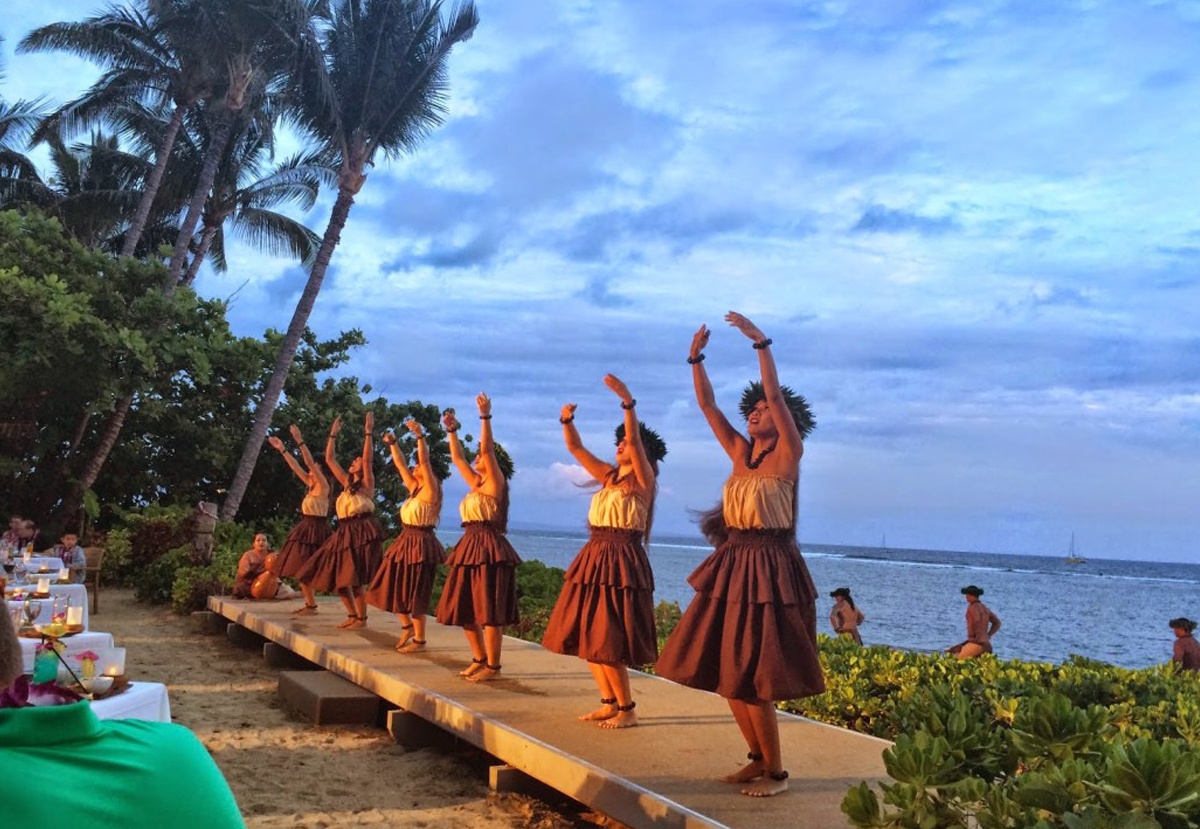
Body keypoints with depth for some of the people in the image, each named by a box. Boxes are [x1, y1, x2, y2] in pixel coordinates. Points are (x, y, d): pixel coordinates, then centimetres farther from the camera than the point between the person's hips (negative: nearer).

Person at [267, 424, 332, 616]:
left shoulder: (323, 486, -9)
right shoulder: (311, 486, 14)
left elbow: (310, 462, -17)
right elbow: (296, 467, 19)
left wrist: (300, 441, -21)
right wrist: (282, 449, 19)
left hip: (315, 530, -9)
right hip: (307, 529, 9)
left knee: (305, 569, -11)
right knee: (301, 569, 8)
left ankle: (312, 606, -7)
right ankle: (309, 604, 13)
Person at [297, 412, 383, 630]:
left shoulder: (367, 483, -1)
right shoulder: (347, 483, 17)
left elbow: (368, 458, -16)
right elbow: (330, 459, 19)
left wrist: (368, 433, -18)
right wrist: (333, 434, 17)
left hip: (362, 532, -8)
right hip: (345, 533, 8)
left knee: (354, 578, -11)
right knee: (336, 576, 6)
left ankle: (361, 618, 0)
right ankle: (352, 615, 17)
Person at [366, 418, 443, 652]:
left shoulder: (430, 490, -10)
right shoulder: (414, 489, 11)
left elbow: (425, 461, -22)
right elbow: (401, 464, 16)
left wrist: (420, 436, -29)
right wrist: (393, 444, 10)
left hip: (421, 544, -8)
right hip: (405, 541, 8)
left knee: (415, 592, -2)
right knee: (395, 586, 10)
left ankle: (419, 639, 8)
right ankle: (407, 626, 27)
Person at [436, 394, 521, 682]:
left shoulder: (496, 483, -4)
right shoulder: (476, 484, 18)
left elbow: (487, 448, -14)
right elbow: (457, 458, 24)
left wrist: (485, 417, -17)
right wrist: (452, 431, 21)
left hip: (489, 549, -9)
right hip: (469, 547, 9)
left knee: (488, 612, -7)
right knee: (463, 609, 10)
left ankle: (493, 665, -1)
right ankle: (480, 659, 21)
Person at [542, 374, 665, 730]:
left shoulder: (643, 480, -5)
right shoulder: (609, 476, 15)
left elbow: (637, 440, -20)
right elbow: (576, 448, 15)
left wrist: (627, 402, -29)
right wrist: (567, 421, -1)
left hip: (621, 561, -8)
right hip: (593, 558, 8)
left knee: (608, 640, -9)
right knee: (587, 636, 8)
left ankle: (627, 709, 3)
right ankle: (610, 702, 19)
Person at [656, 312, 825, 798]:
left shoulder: (788, 454, -5)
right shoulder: (740, 452, 11)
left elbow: (777, 396, -17)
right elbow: (707, 405, 9)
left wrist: (761, 344, -20)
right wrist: (696, 359, 1)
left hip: (769, 569, -7)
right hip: (732, 566, 7)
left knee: (749, 676, -7)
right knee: (724, 671, 9)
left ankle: (776, 772, 8)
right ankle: (758, 758, 25)